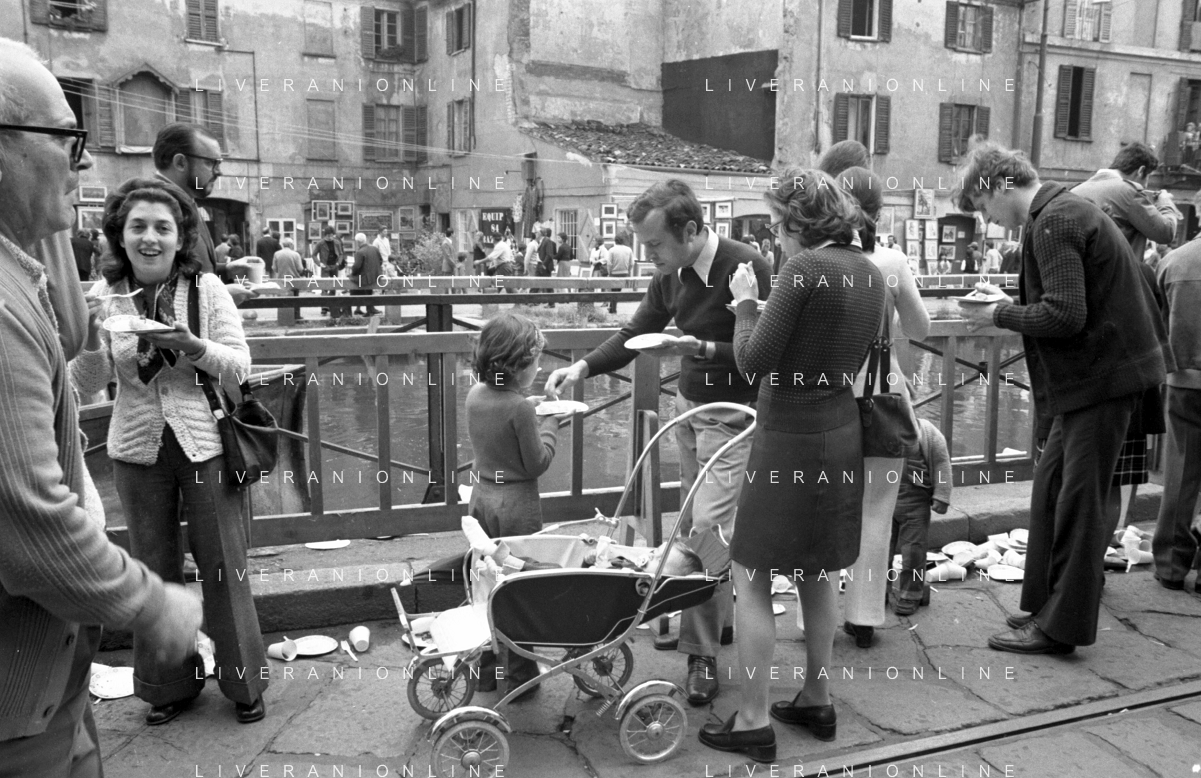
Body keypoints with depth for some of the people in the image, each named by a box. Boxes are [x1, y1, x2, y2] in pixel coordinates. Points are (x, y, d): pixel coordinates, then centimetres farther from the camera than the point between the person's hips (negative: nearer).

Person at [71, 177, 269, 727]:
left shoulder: (207, 288, -9)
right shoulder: (105, 294, -3)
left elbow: (240, 367, -10)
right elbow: (88, 386, -4)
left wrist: (191, 346, -27)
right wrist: (90, 335, -23)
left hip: (206, 445, -2)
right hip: (138, 450, 2)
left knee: (223, 568, 7)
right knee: (155, 572, 14)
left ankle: (243, 682, 25)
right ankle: (169, 686, 32)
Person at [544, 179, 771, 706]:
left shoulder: (746, 268, -21)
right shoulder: (671, 273, 2)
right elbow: (637, 331, 11)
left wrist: (703, 350, -30)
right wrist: (584, 367, -2)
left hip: (733, 412, -7)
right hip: (689, 403, 7)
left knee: (708, 528, -10)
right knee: (694, 525, 14)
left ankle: (701, 653, 3)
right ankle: (716, 618, 32)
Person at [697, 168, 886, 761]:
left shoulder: (806, 268, -18)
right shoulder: (870, 273, 6)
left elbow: (753, 360, -17)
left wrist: (745, 304, -2)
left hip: (791, 437, -8)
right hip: (842, 430, 8)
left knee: (751, 578, 3)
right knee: (818, 573, 20)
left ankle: (752, 722, 9)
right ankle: (817, 701, 32)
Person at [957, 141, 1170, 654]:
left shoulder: (1052, 221, -17)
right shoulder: (1065, 210, 15)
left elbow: (1064, 315, -24)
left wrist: (1001, 314, -11)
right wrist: (1009, 303, 7)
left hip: (1103, 374, -10)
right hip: (1094, 371, 10)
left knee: (1078, 500, -3)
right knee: (1051, 484, 14)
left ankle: (1061, 628, 7)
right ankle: (1046, 605, 24)